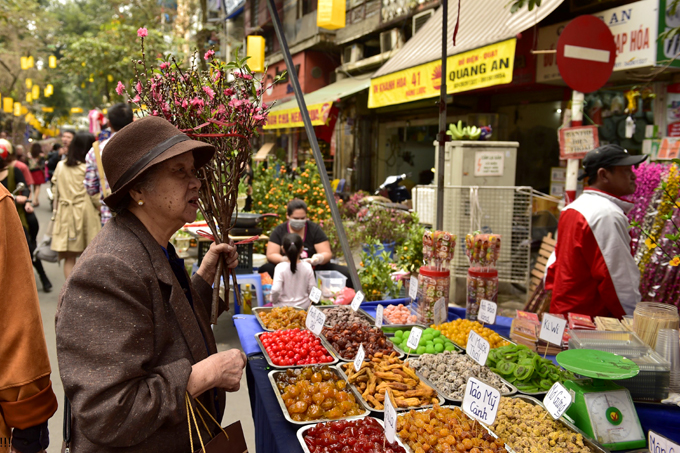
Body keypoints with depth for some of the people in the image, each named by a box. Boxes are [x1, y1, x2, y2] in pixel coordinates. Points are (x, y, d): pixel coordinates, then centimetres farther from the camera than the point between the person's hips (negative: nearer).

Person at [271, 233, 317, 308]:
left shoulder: (280, 267, -15)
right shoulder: (307, 267, -8)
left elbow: (276, 290, -23)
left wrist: (273, 300, -2)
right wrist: (309, 301, 16)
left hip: (283, 306, -3)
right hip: (304, 306, 3)